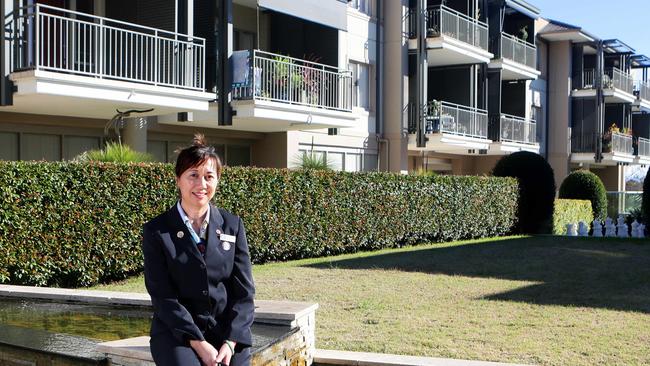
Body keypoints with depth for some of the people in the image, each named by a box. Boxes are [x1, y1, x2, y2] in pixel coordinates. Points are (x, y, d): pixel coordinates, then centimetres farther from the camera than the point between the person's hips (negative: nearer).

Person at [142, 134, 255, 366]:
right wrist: (199, 343, -14)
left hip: (229, 331, 2)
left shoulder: (232, 225, 7)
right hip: (176, 333, -2)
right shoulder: (157, 231, 0)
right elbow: (163, 297, -5)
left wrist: (231, 342, -8)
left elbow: (244, 291, 5)